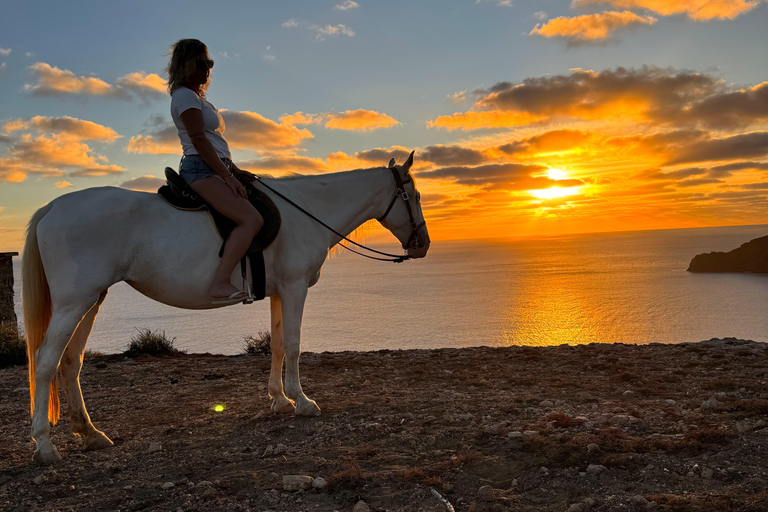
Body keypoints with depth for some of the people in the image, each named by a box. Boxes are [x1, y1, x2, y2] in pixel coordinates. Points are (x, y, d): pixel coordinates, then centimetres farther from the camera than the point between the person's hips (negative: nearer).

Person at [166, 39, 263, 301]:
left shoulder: (199, 98, 25)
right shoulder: (185, 96, -6)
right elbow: (198, 141, -16)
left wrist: (235, 171, 14)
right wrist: (227, 176, -18)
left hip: (214, 171, 11)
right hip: (200, 169, -11)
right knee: (251, 219, -26)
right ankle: (220, 283, -30)